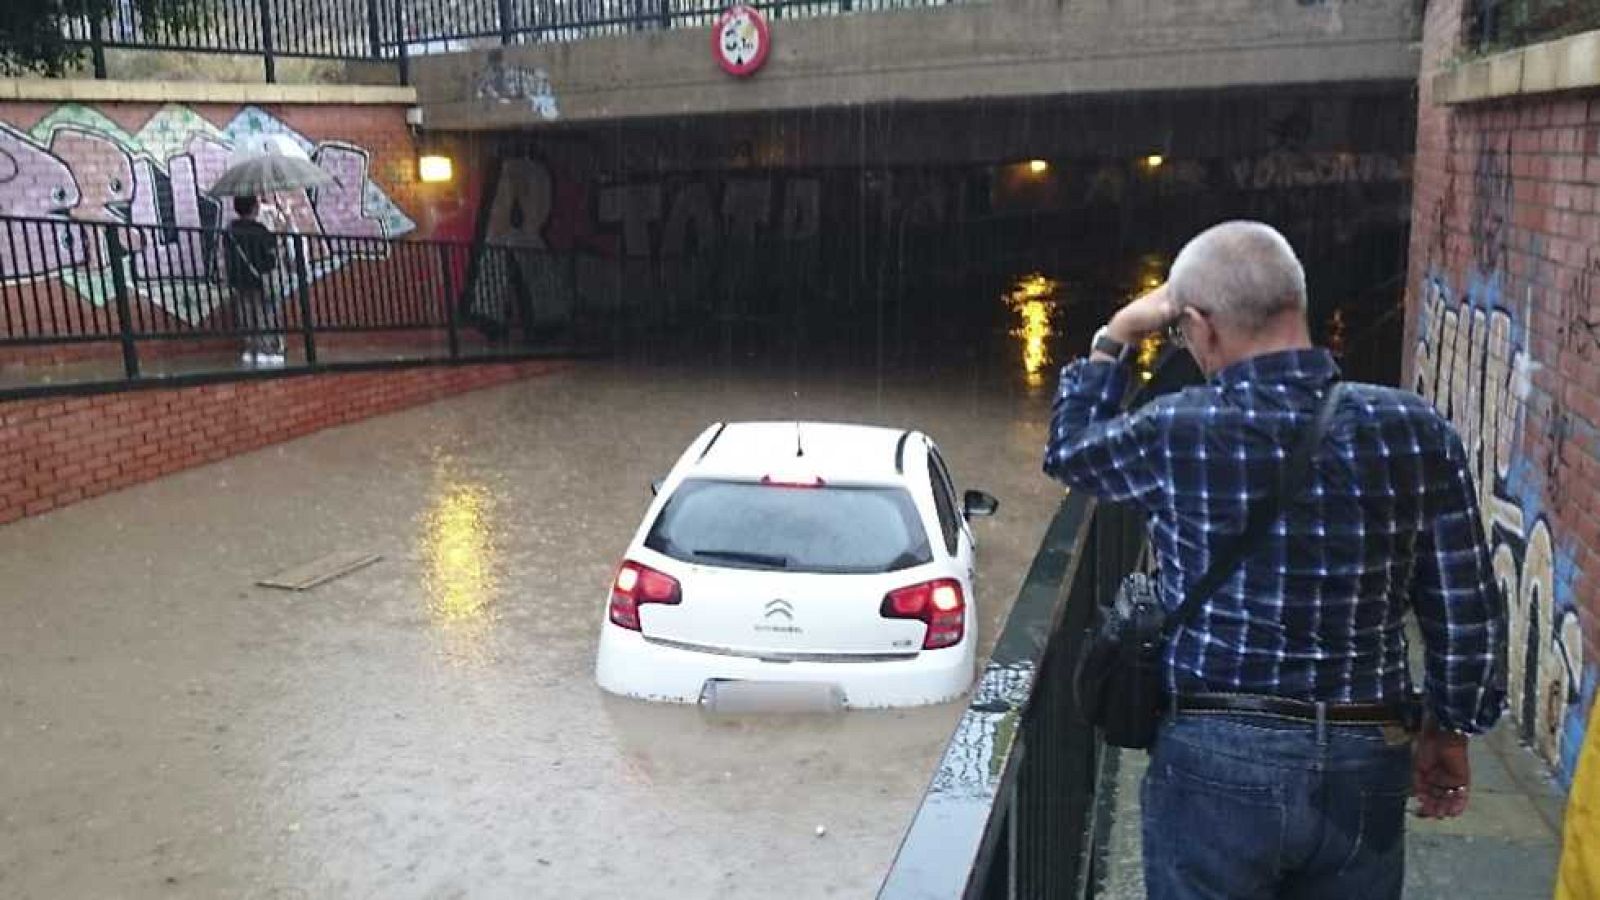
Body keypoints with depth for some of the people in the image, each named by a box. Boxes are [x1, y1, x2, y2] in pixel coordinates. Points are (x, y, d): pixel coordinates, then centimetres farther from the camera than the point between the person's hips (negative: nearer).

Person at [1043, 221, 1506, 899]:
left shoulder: (1176, 433, -14)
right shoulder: (1416, 430, -8)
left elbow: (1068, 451, 8)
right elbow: (1466, 612, -1)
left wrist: (1114, 339, 17)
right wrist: (1450, 729, 14)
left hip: (1215, 763, -2)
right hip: (1364, 766, 3)